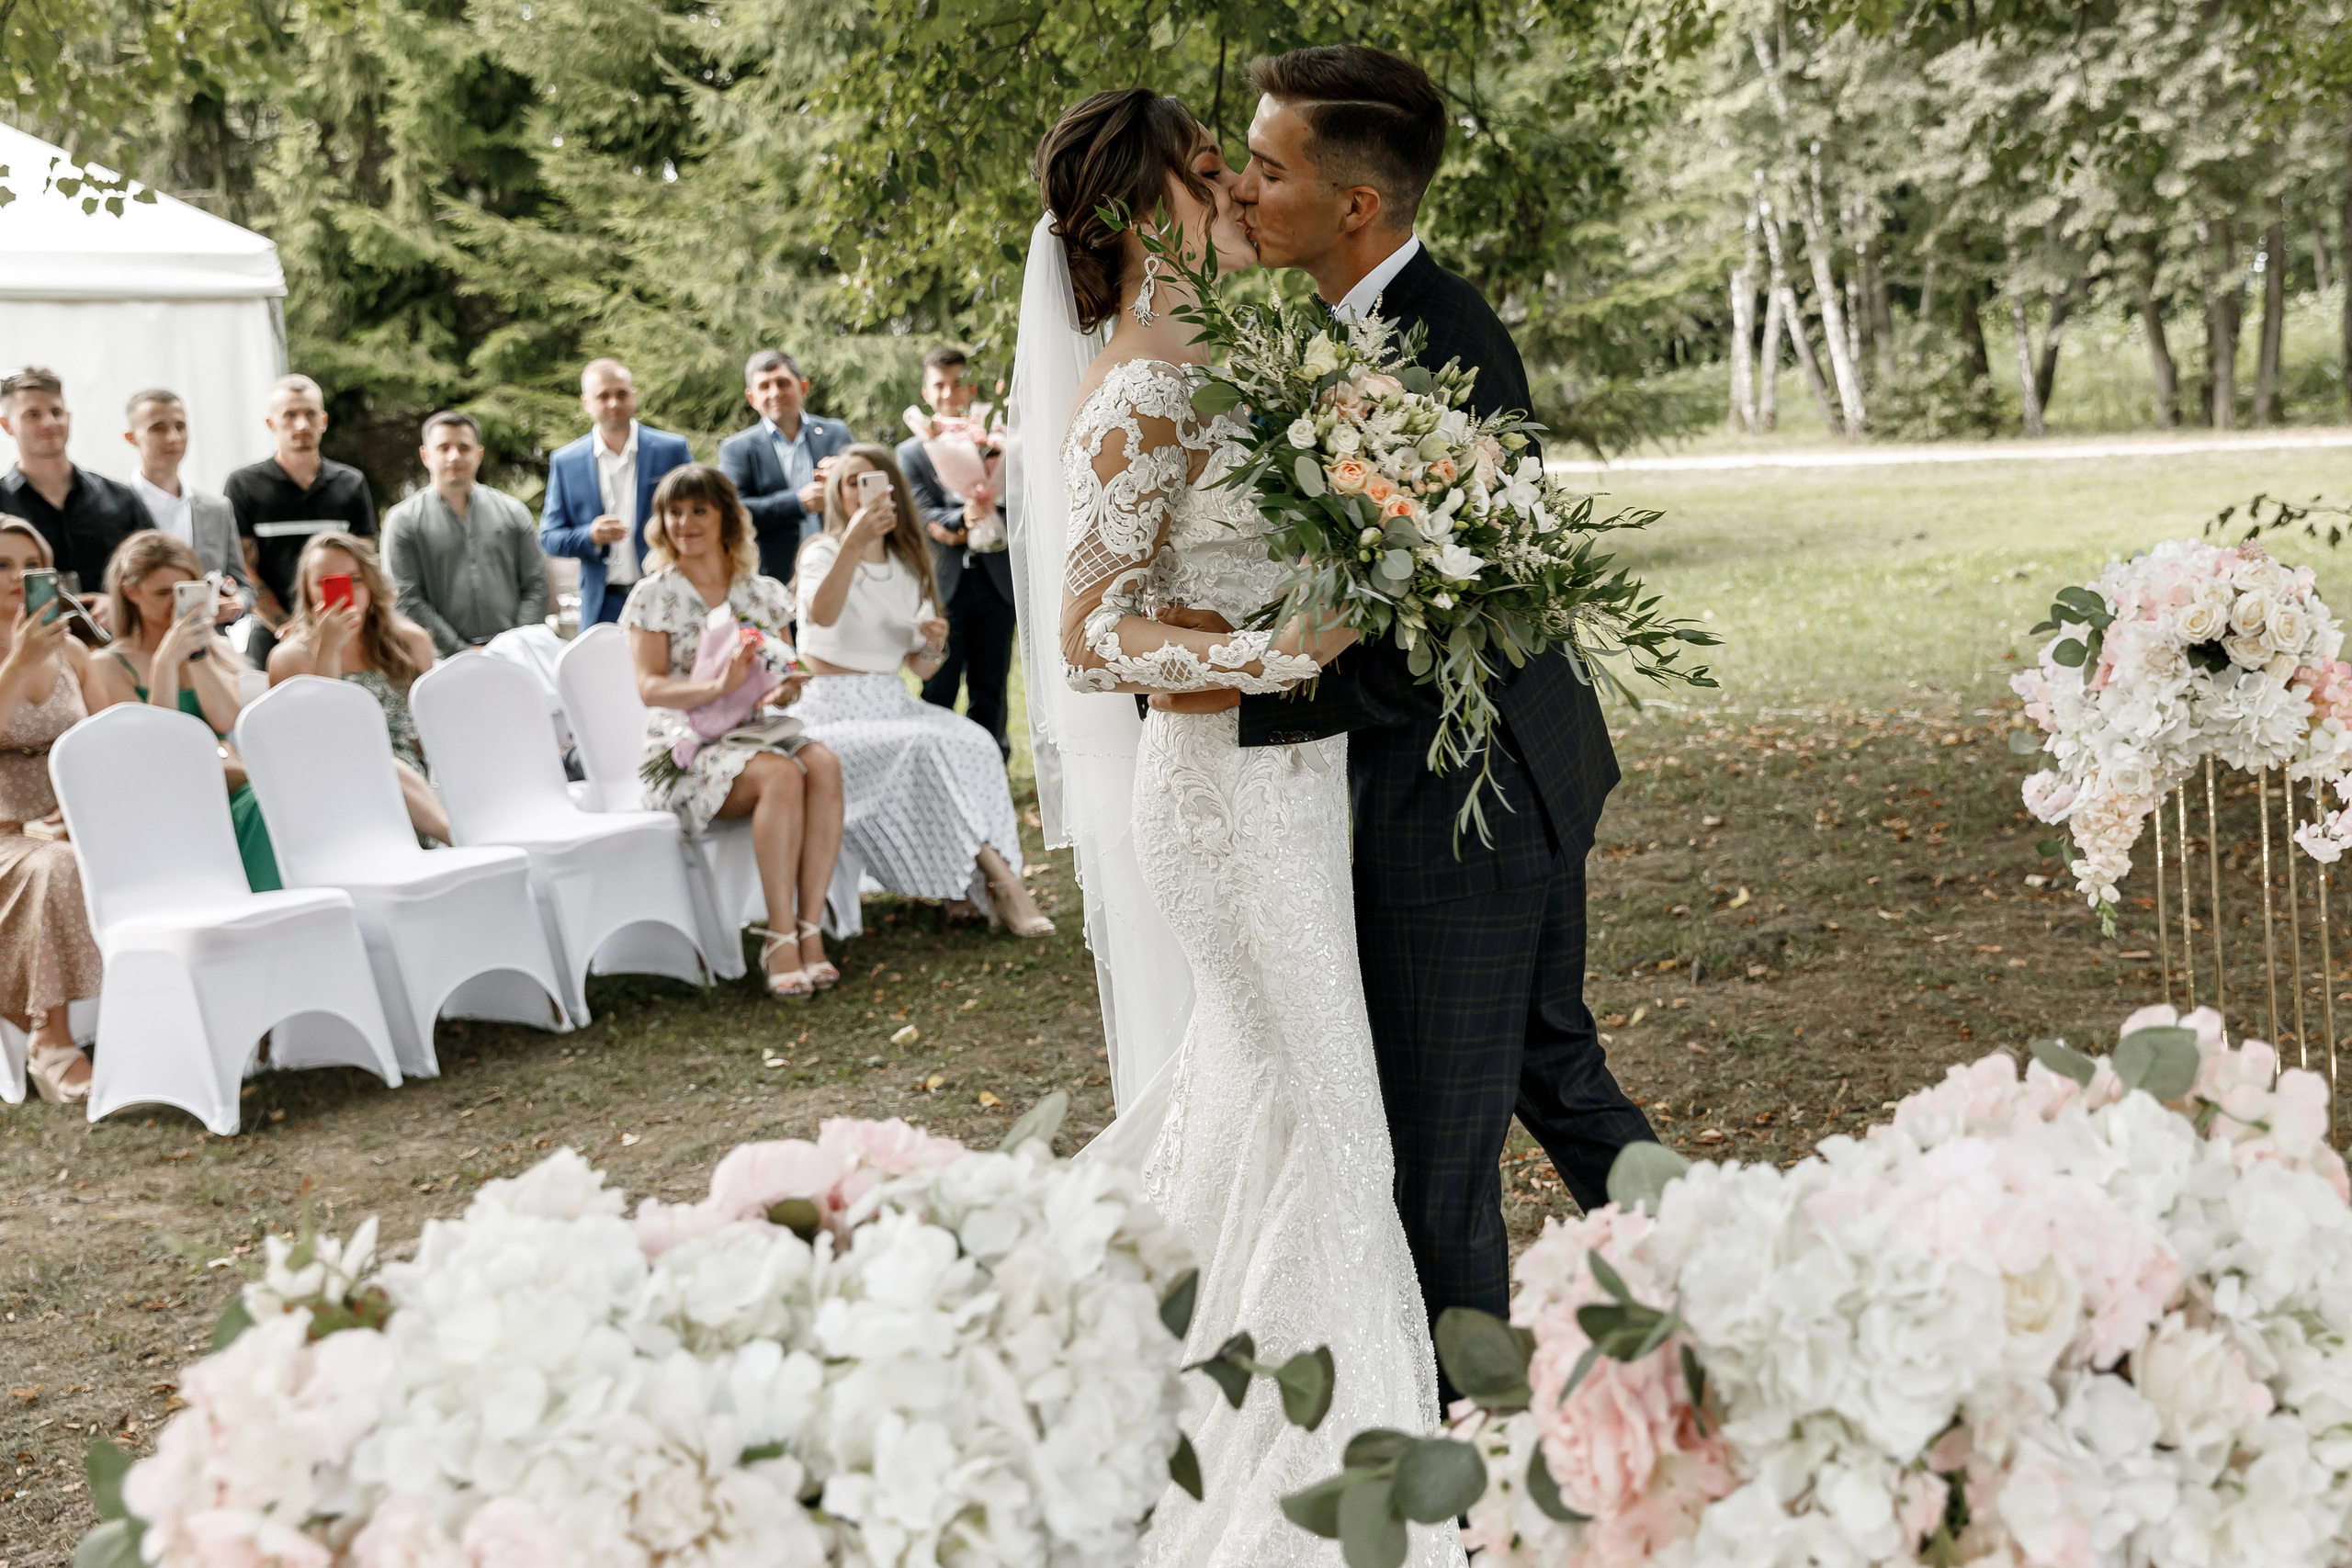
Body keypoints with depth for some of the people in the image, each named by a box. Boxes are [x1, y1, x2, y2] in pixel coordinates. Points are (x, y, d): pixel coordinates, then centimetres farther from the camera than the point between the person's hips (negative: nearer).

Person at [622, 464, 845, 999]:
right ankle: (781, 938, -31)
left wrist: (785, 688, -13)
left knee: (824, 765, -29)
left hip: (756, 729, 4)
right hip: (686, 744, -4)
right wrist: (718, 687, -28)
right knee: (782, 775, -34)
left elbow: (790, 674, 14)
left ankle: (809, 929, -30)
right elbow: (650, 687, -9)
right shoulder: (653, 595, 1)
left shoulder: (764, 592, 13)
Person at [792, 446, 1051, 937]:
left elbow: (922, 669, 15)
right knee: (928, 747, -30)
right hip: (835, 712, -5)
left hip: (891, 704, 6)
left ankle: (965, 889, -24)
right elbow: (821, 615, -29)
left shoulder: (909, 568, 15)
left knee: (973, 743, -23)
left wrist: (934, 644, -8)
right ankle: (1000, 878, -26)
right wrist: (854, 542, -40)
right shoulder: (823, 553, -3)